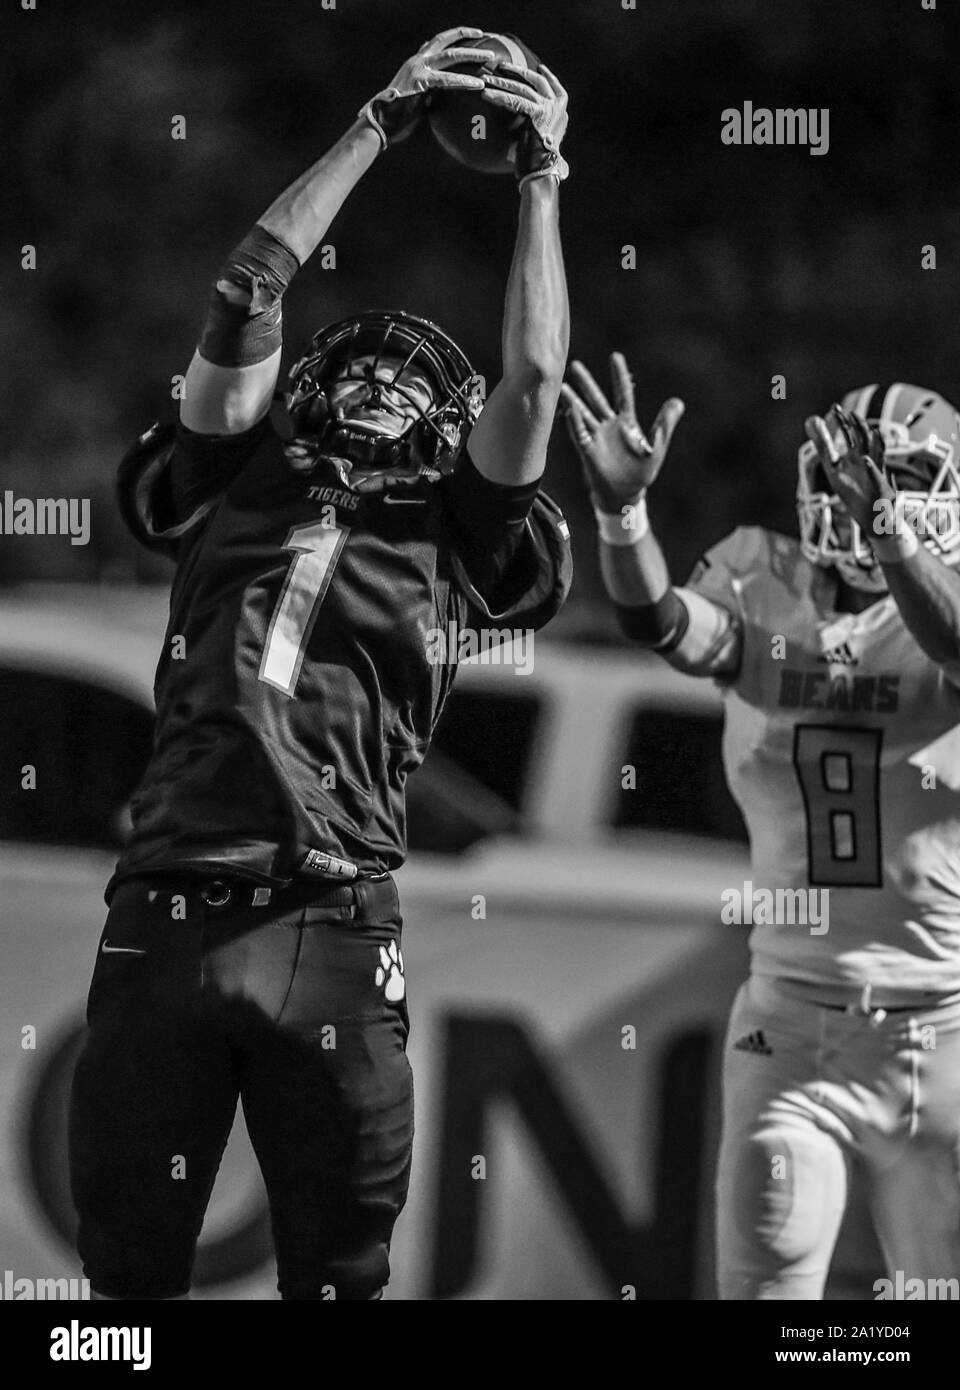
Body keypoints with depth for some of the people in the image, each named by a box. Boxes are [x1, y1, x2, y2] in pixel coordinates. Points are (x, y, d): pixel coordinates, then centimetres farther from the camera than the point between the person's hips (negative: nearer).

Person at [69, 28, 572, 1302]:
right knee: (128, 1262, 4)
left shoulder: (448, 543, 13)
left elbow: (532, 383, 5)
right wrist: (378, 129, 9)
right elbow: (246, 299, 9)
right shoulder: (238, 489, 16)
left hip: (334, 940, 0)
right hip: (167, 917, 0)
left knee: (338, 1267, 6)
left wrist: (540, 182, 9)